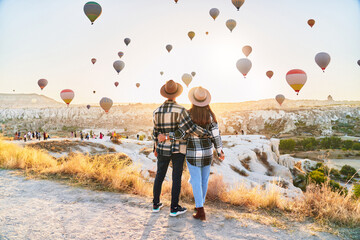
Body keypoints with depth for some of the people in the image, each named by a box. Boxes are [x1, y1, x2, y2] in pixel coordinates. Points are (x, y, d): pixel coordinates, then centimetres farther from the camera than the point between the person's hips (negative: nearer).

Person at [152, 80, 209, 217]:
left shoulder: (157, 111, -4)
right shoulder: (180, 110, -18)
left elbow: (156, 132, 4)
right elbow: (190, 128, -24)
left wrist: (155, 148, 16)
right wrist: (207, 133, -10)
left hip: (163, 148, 4)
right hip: (178, 149, -4)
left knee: (159, 175, 17)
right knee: (176, 177, 7)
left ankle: (156, 204, 27)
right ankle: (174, 208, 16)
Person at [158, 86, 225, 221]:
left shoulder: (188, 114, -15)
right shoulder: (210, 115, -7)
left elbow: (183, 133, -24)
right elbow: (215, 136, -6)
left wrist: (166, 137, -20)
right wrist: (220, 152, 5)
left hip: (193, 153, -3)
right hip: (207, 151, 3)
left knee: (196, 181, 4)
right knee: (204, 179, 18)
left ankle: (201, 212, 3)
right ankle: (200, 204, 33)